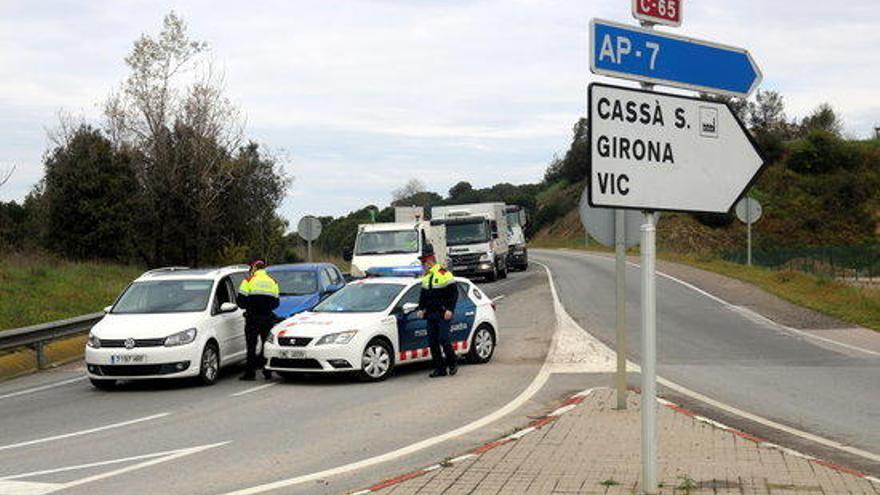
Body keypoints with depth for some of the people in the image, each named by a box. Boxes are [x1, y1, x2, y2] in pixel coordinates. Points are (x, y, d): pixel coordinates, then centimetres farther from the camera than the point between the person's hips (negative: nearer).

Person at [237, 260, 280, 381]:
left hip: (253, 318, -4)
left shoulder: (249, 281, -2)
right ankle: (268, 372, 10)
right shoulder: (273, 282, 12)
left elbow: (241, 301, -5)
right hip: (268, 318, 4)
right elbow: (276, 303, 13)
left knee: (251, 345, -2)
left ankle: (250, 373, -4)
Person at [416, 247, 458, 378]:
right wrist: (421, 309, 10)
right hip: (430, 314, 7)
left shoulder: (444, 274, -10)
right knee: (433, 341, 4)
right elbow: (423, 295, 23)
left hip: (443, 314, -7)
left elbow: (454, 293, -10)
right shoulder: (426, 276, 14)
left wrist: (450, 309, -16)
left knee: (443, 339, -12)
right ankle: (439, 368, 10)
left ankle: (452, 364, 7)